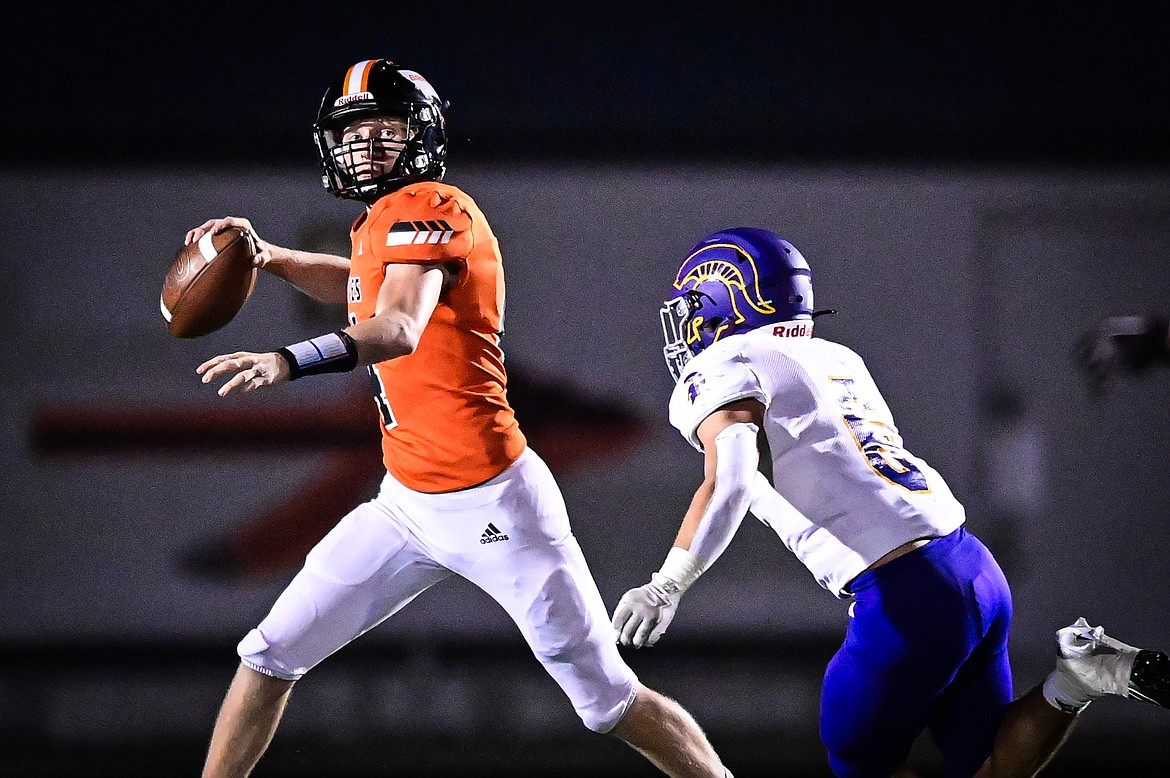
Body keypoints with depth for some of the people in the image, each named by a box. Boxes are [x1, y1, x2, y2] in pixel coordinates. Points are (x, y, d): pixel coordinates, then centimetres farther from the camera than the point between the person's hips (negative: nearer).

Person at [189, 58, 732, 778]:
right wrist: (270, 257, 19)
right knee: (272, 654, 5)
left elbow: (399, 330, -34)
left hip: (492, 502, -8)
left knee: (610, 700, -2)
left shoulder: (430, 208, -16)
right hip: (407, 503, 9)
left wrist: (288, 362, -50)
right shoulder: (381, 223, 10)